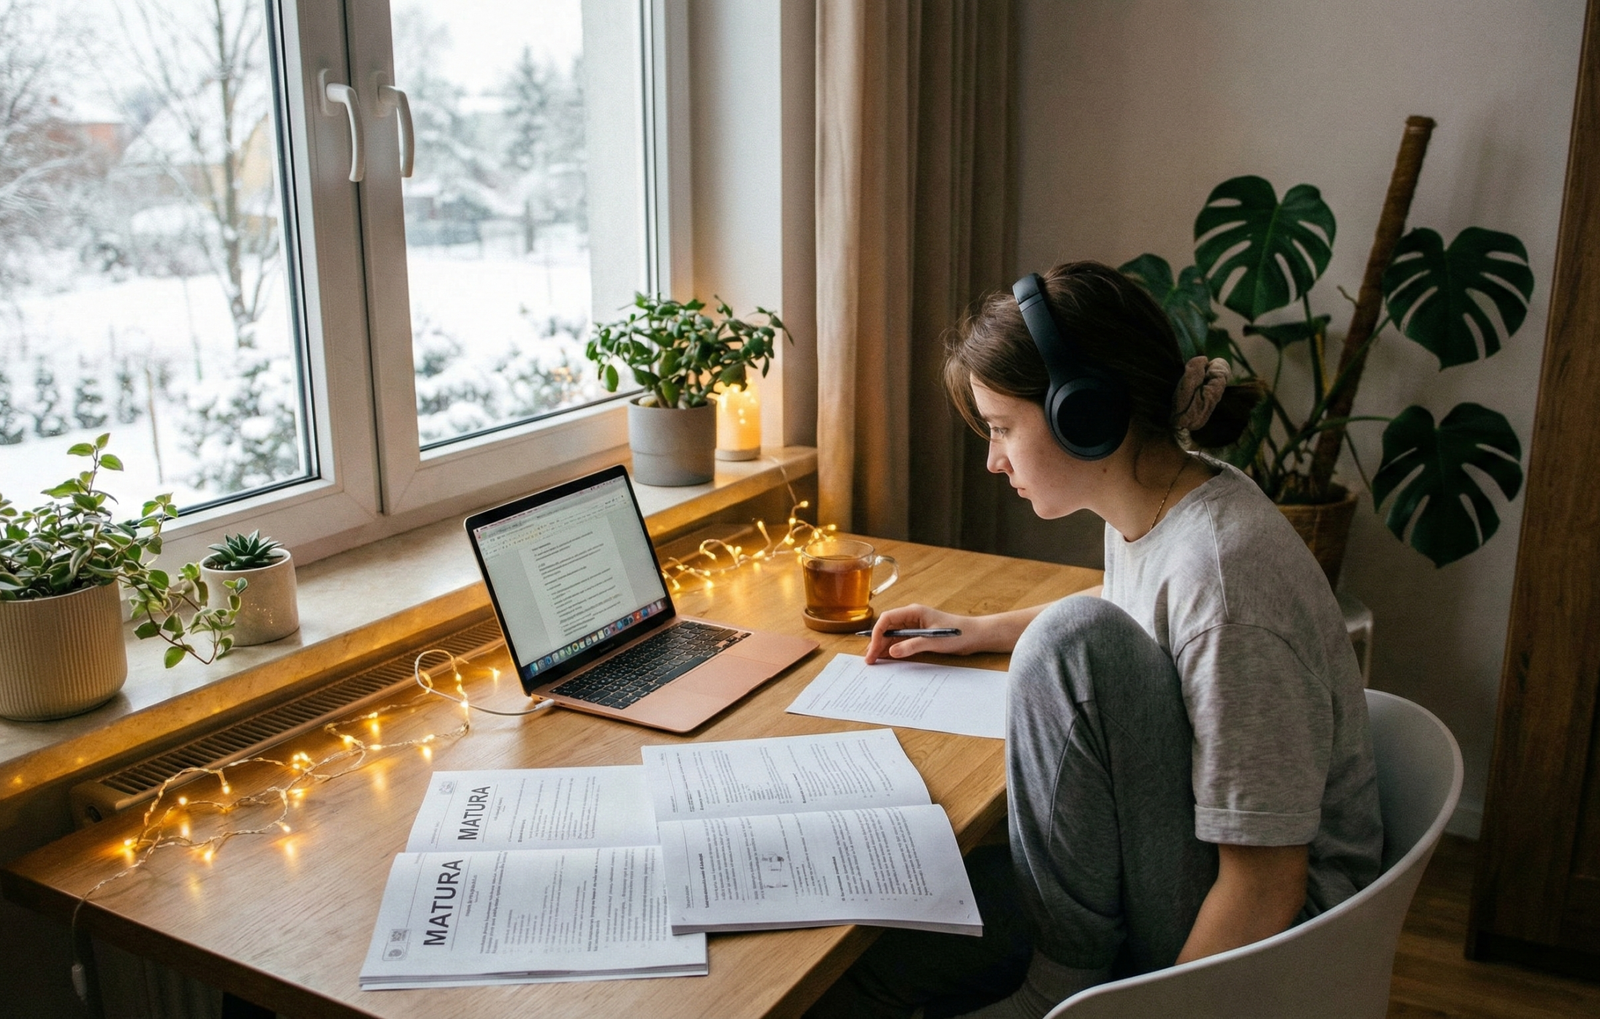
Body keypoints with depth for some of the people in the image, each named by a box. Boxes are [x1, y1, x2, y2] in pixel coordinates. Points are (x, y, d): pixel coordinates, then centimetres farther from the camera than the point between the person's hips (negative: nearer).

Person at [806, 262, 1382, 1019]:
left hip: (1250, 934, -7)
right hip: (1167, 861, 7)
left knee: (1081, 640, -28)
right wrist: (981, 631, 22)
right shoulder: (1146, 511, -1)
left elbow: (1265, 888, -26)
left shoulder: (1223, 574, -29)